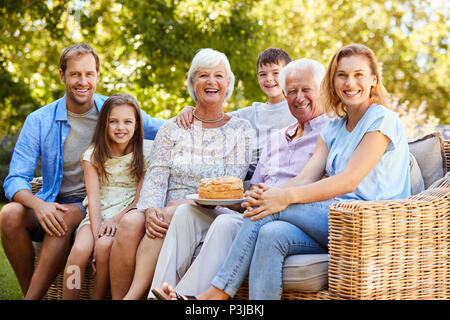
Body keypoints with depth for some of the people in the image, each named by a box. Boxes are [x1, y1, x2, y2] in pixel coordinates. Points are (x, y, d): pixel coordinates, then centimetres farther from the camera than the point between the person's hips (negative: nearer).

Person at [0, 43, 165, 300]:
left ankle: (32, 297, -22)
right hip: (53, 204, 2)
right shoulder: (39, 121, 0)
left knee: (65, 216, -34)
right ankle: (30, 291, -10)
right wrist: (38, 204, -27)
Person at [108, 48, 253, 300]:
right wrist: (150, 209, -20)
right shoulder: (171, 129, 14)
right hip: (167, 213, 2)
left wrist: (185, 205, -18)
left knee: (172, 214, -34)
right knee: (131, 221, -30)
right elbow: (156, 178, 3)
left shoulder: (241, 130, 8)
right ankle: (117, 298, -21)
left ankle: (134, 294, -35)